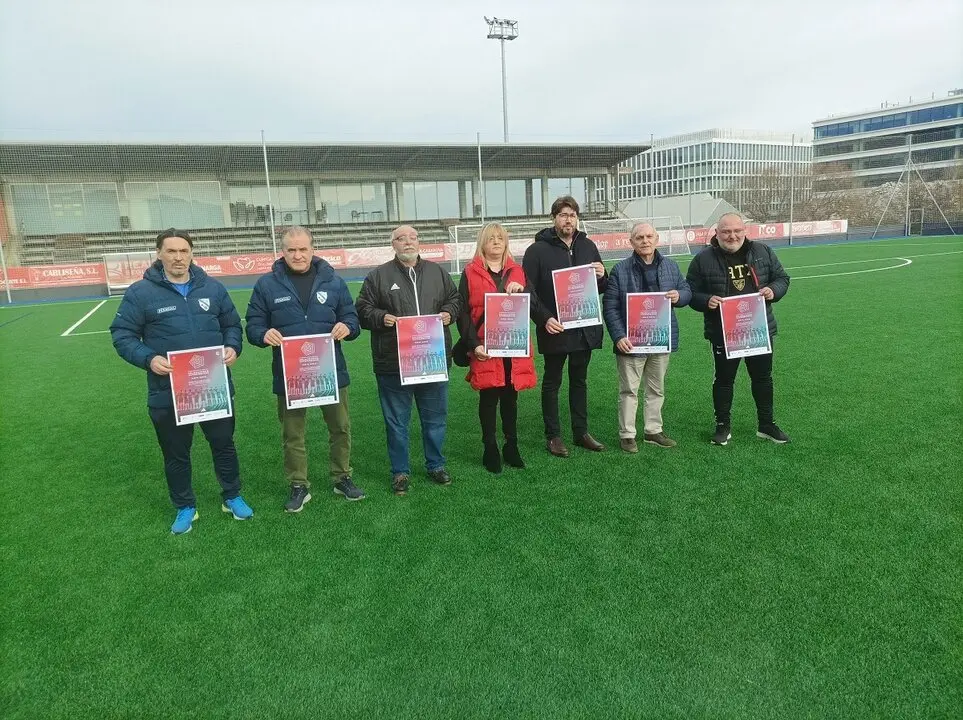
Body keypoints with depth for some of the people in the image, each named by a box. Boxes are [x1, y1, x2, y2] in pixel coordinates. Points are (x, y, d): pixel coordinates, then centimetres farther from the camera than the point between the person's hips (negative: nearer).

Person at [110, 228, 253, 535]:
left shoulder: (212, 288, 2)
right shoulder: (140, 292, -6)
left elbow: (232, 324, 12)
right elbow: (122, 335, -4)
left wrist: (232, 347, -7)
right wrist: (148, 359, -20)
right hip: (168, 393, -2)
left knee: (224, 444, 16)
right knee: (176, 454, 14)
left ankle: (232, 497, 36)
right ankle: (185, 507, 34)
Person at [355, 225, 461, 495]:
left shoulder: (437, 272, 10)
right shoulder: (378, 276, 1)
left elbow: (455, 299, 18)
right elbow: (363, 310, 2)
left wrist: (449, 312, -2)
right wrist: (381, 318, -16)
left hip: (434, 359, 3)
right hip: (393, 364, -2)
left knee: (435, 418, 13)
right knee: (397, 421, 8)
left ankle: (436, 465, 31)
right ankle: (400, 472, 22)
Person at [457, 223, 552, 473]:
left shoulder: (516, 271, 12)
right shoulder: (471, 273, 1)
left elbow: (533, 306, 5)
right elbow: (463, 313, -2)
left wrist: (521, 290, -16)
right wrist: (474, 344, -11)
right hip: (485, 350, -3)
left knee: (510, 397, 12)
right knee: (489, 398, 4)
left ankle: (511, 446, 24)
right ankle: (490, 449, 16)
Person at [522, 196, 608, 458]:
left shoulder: (588, 246, 9)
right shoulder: (538, 250, -6)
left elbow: (601, 288, 15)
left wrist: (602, 276, -7)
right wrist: (544, 319, -19)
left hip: (585, 328, 5)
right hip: (554, 329, -5)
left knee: (579, 381, 15)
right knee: (552, 382, 7)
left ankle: (581, 432, 26)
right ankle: (553, 436, 17)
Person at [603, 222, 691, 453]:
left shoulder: (671, 267, 6)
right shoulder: (620, 270, -7)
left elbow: (687, 291, 16)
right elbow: (610, 306, -8)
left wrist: (679, 296, -10)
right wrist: (618, 336, -17)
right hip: (631, 341, -4)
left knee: (657, 389, 16)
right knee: (629, 390, 4)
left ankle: (653, 430, 30)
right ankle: (627, 435, 15)